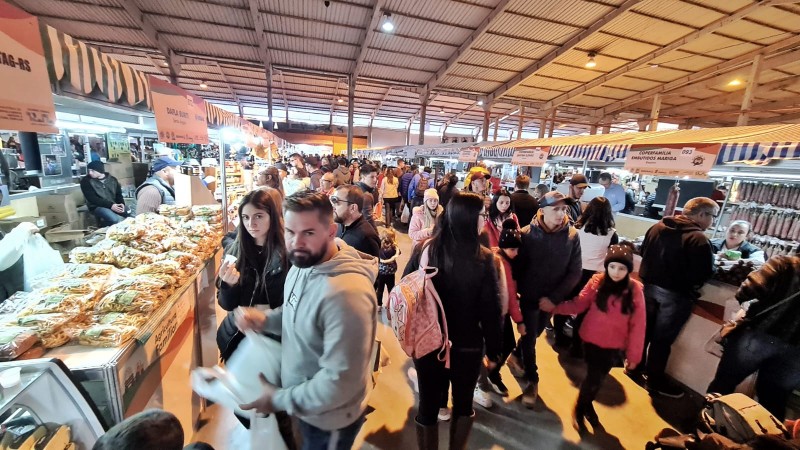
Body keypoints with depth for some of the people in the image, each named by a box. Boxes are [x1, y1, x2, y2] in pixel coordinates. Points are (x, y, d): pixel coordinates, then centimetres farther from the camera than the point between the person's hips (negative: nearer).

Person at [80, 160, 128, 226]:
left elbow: (119, 194, 11)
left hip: (115, 205, 4)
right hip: (98, 206, -4)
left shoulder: (112, 179, 11)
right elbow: (92, 198, -10)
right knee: (115, 220, -34)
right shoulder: (86, 181, 0)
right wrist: (110, 205, -22)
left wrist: (121, 204, -13)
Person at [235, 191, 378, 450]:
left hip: (329, 418, -8)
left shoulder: (346, 293, -38)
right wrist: (265, 320, -8)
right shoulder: (303, 263, -7)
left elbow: (341, 381, -32)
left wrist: (281, 400, -19)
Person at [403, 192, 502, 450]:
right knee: (463, 404, 25)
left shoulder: (423, 250, -12)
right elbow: (490, 310, -14)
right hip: (467, 347, -1)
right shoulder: (483, 259, -20)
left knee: (428, 405, 21)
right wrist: (493, 351, 0)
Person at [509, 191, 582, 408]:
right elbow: (517, 266, -12)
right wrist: (520, 291, -14)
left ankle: (516, 356, 50)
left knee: (534, 334, 22)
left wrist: (554, 297, -14)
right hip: (529, 296, -3)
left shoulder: (572, 235, -11)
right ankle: (532, 381, 28)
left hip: (552, 298, 3)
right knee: (529, 337, 7)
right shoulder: (527, 234, -17)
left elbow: (575, 272, -9)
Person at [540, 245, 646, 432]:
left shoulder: (635, 290, -13)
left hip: (614, 345, 1)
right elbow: (579, 304, -8)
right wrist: (555, 307, -20)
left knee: (598, 379, 19)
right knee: (593, 378, 9)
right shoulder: (597, 281, -13)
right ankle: (580, 409, 36)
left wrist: (633, 355, -5)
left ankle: (587, 405, 47)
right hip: (592, 339, -1)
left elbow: (638, 325, -9)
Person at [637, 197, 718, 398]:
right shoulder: (699, 239, -19)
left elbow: (644, 252, 15)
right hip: (675, 294, -6)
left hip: (649, 286, 6)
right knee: (662, 338, 7)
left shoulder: (657, 227, 2)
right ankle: (655, 381, 24)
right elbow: (706, 273, -18)